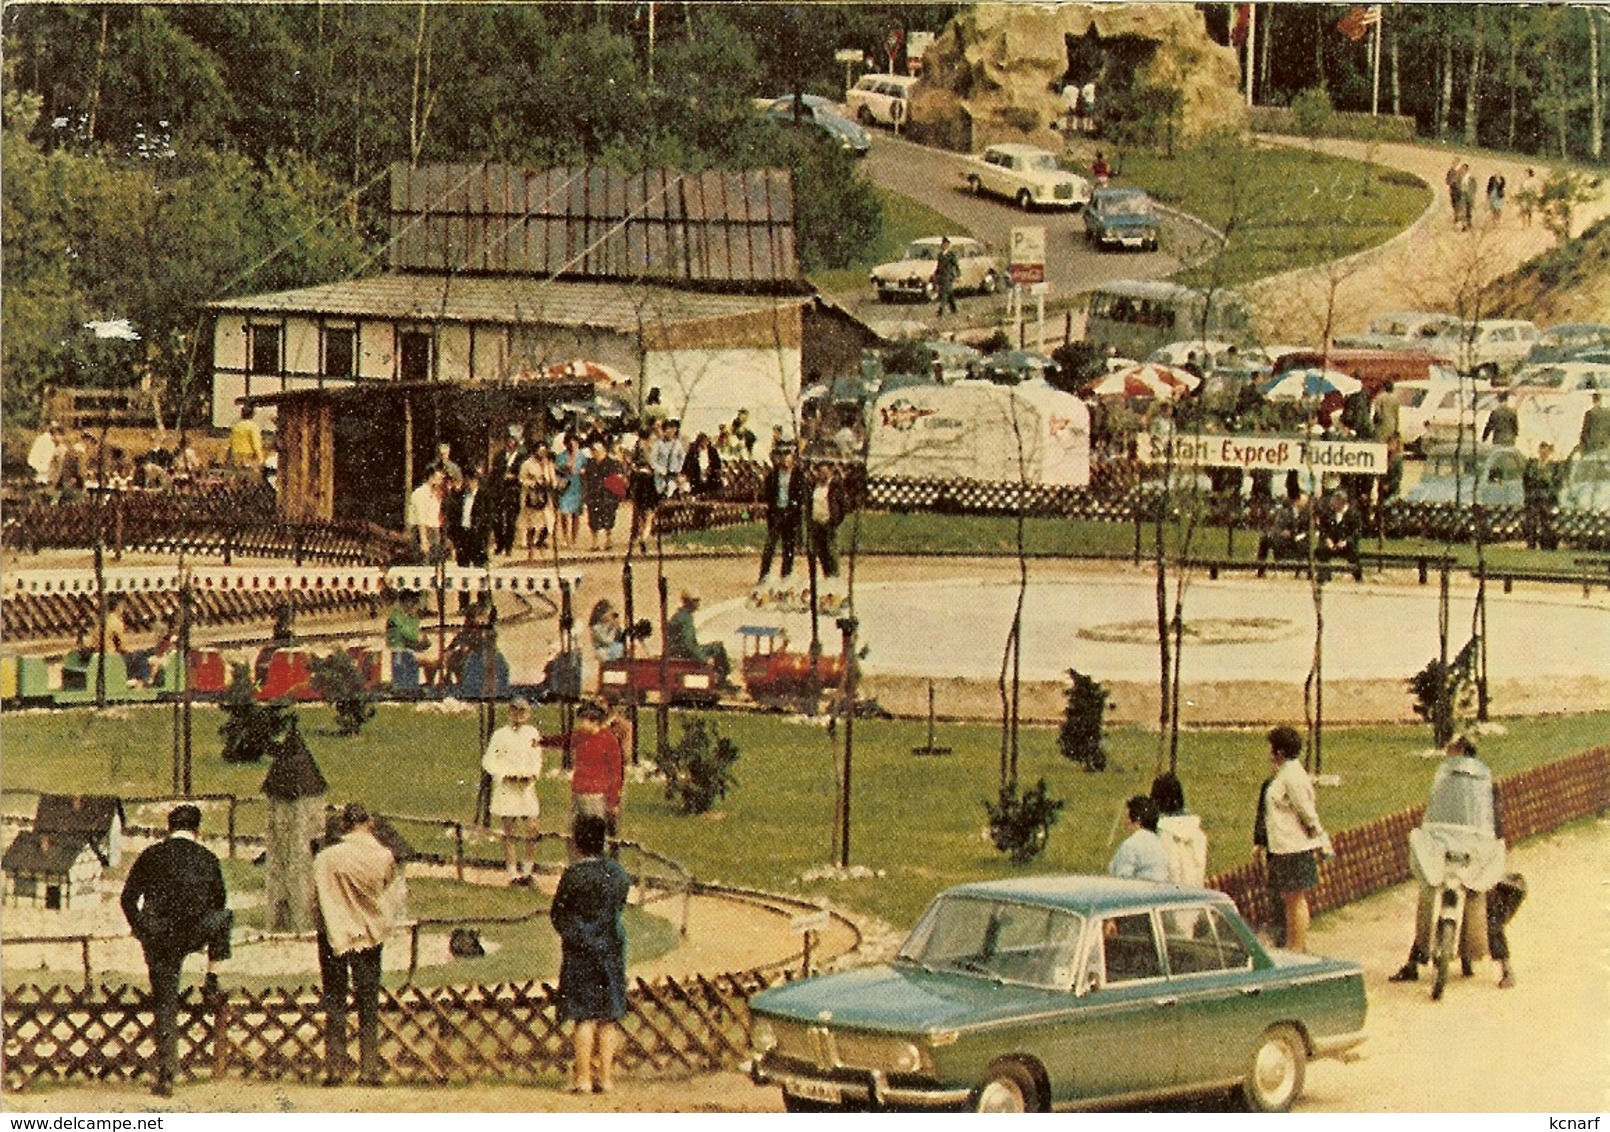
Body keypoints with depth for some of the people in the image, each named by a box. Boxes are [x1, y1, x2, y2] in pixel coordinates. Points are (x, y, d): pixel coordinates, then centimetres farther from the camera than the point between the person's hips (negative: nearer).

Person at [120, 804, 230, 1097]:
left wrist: (141, 930, 20)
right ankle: (214, 977, 20)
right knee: (222, 917, 29)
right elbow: (219, 902, 17)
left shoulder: (150, 856, 7)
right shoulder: (207, 859, 7)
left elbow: (127, 899, 4)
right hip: (194, 936, -1)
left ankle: (166, 1075, 5)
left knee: (164, 1007, 9)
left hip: (158, 940, 1)